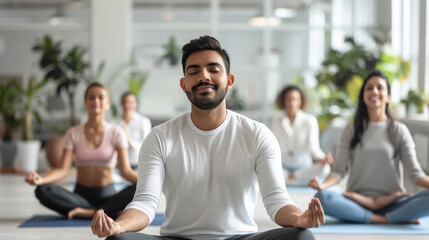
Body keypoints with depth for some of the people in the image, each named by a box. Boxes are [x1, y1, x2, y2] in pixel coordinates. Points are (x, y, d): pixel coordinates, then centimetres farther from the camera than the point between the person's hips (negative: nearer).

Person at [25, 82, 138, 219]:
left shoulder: (116, 133, 3)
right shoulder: (73, 134, 5)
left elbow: (125, 170, -8)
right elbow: (63, 169, -6)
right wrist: (40, 179, -27)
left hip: (107, 195, -1)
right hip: (81, 195, 1)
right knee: (42, 191, -28)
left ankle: (89, 212, -29)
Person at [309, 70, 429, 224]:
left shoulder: (399, 131, 10)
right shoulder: (351, 130, 12)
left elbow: (414, 172, 2)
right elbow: (339, 170, 3)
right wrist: (323, 185, -19)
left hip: (392, 204, -1)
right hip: (357, 204, 1)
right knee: (322, 198, -32)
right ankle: (384, 220, -25)